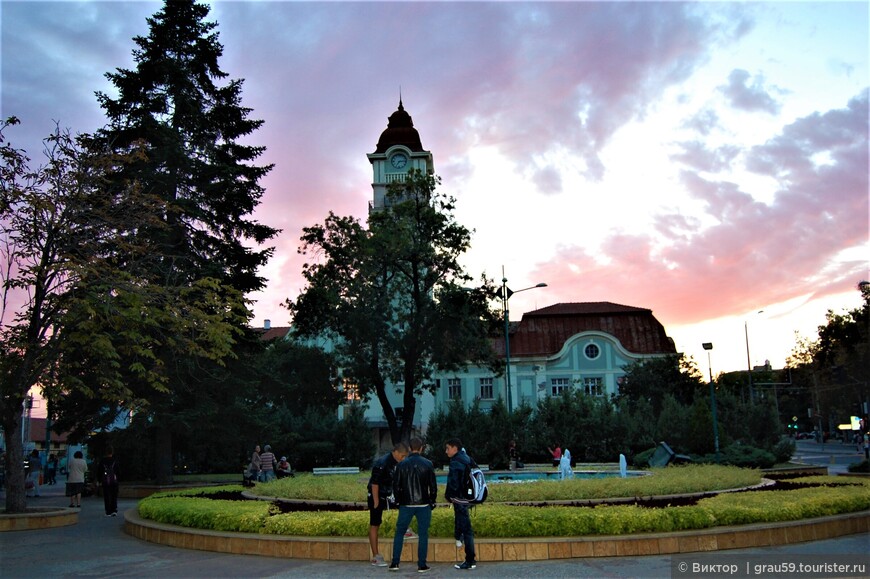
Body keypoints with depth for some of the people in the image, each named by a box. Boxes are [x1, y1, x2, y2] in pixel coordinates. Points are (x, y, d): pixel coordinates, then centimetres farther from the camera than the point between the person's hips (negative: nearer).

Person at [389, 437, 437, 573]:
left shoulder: (401, 465, -1)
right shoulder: (427, 464, -3)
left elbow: (396, 486, 2)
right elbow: (433, 486, -1)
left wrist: (399, 501, 15)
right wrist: (432, 501, 11)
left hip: (406, 505, 1)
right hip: (424, 505, -1)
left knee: (399, 533, 12)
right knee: (423, 534, 6)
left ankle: (395, 563, 9)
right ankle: (422, 565, 6)